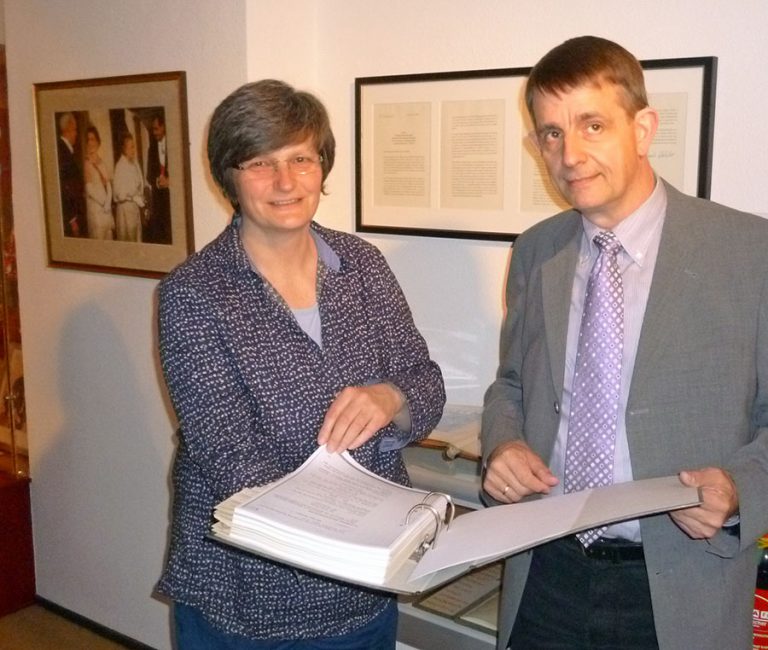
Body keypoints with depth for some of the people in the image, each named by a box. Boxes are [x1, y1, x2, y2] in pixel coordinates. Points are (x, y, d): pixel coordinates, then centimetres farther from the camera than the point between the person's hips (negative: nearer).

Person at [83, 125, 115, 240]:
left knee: (109, 239, 5)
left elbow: (108, 186, 12)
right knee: (98, 239, -8)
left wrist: (108, 203, -2)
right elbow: (89, 188, -11)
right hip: (95, 207, -7)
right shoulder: (85, 164, -7)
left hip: (107, 208, 7)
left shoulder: (102, 163, 15)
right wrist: (103, 202, -6)